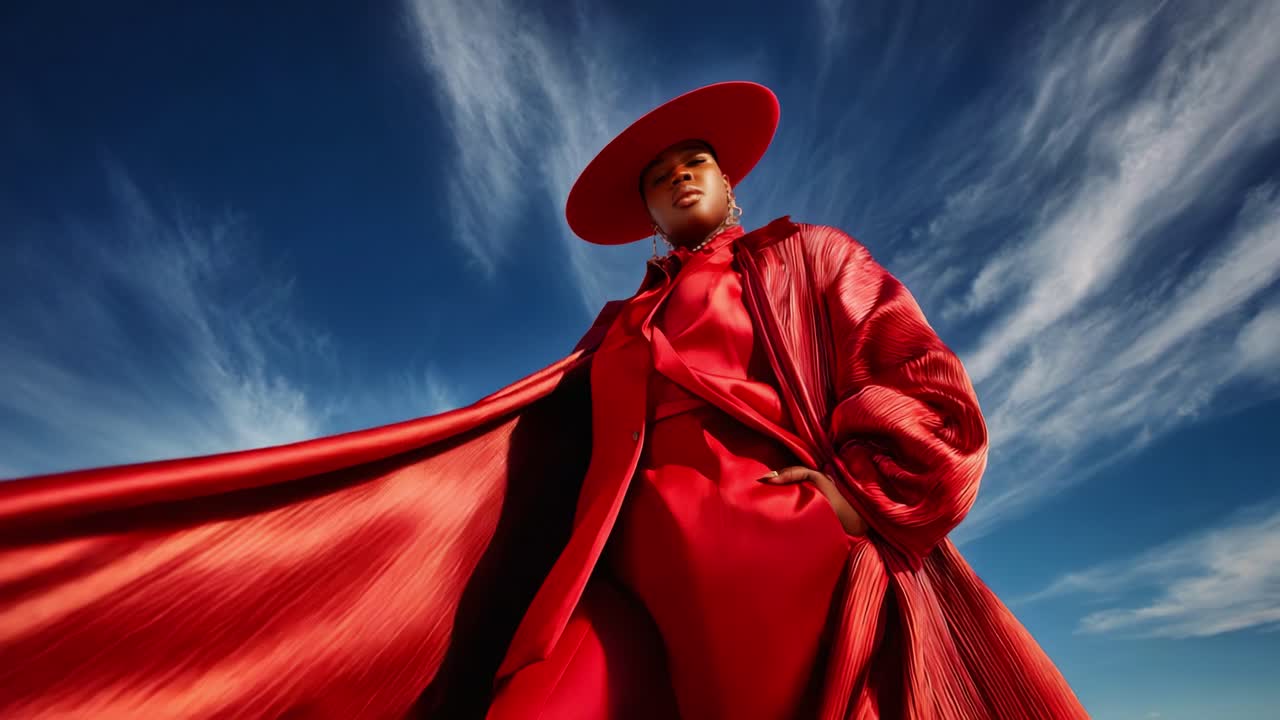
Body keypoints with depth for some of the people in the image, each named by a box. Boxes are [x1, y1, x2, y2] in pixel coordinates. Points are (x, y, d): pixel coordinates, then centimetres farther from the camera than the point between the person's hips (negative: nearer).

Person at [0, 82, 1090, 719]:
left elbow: (933, 394, 7)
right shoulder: (624, 330, 24)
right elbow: (524, 440, 19)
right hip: (628, 585, 3)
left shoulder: (803, 256, 15)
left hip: (777, 569, -2)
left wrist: (855, 488, -8)